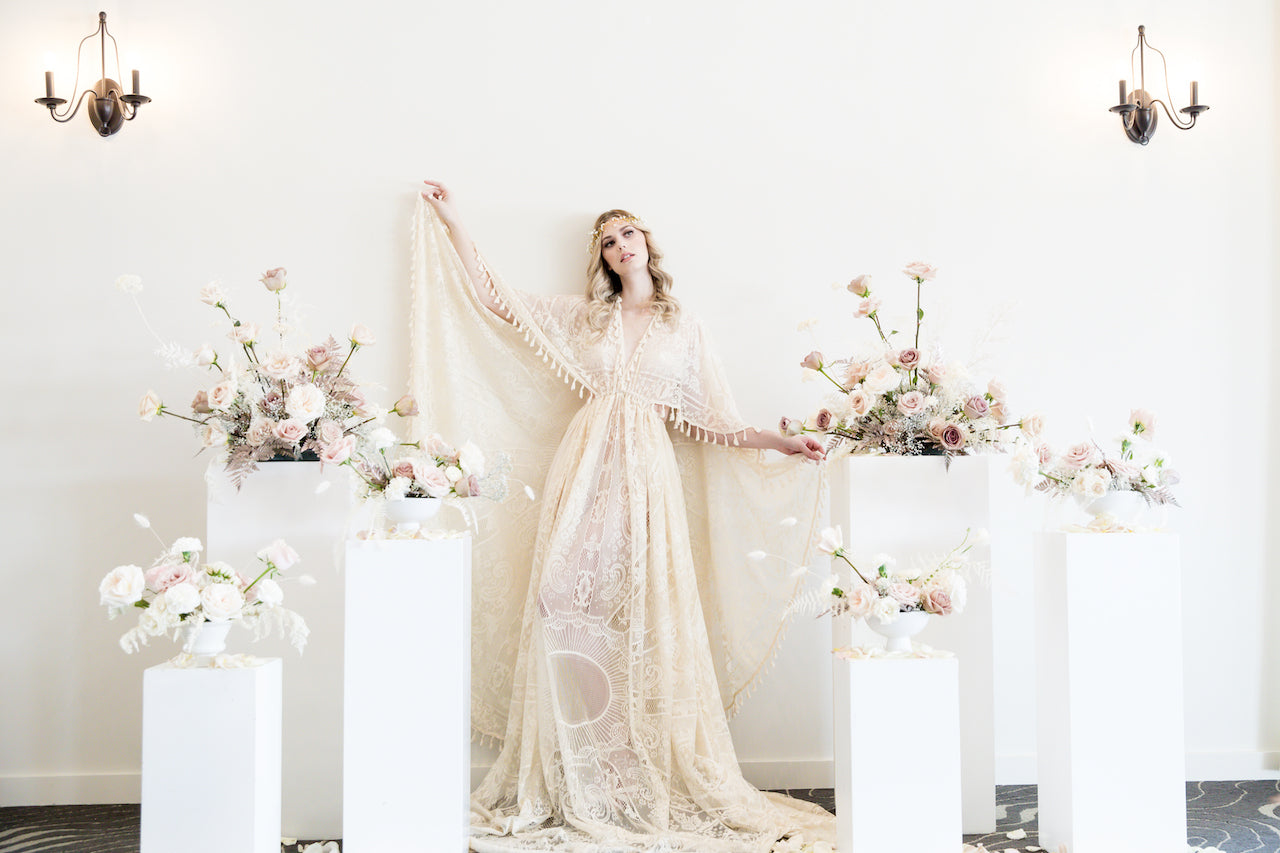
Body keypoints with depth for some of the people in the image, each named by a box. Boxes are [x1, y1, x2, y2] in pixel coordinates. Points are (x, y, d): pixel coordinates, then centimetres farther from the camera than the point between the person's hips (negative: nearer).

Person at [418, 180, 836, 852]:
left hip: (646, 475, -1)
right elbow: (496, 298, 15)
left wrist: (779, 440, 6)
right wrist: (453, 224, 14)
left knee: (646, 620, -6)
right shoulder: (584, 317, 16)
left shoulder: (683, 329, 15)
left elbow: (709, 423, 14)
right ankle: (577, 785, -2)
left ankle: (651, 781, 1)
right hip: (586, 469, 1)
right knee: (573, 609, -8)